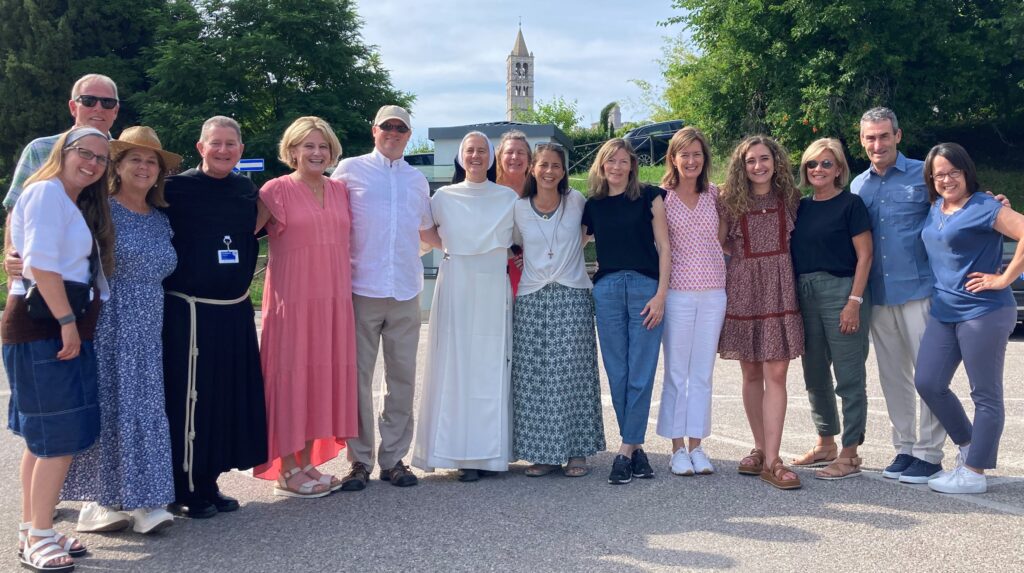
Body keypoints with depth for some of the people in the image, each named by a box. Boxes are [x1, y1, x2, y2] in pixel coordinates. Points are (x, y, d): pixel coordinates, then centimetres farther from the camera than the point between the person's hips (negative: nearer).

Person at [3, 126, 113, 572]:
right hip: (42, 328, -10)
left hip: (62, 327, 10)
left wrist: (74, 324, 11)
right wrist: (67, 322, -20)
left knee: (45, 437, 13)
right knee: (59, 436, -8)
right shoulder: (47, 192, -10)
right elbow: (41, 263, -19)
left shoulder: (79, 205, 20)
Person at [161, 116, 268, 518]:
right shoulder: (177, 189, -8)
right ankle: (186, 492, 13)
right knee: (189, 399, 0)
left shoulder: (247, 191, 9)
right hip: (189, 312, -6)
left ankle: (209, 482, 24)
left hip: (236, 311, 6)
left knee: (231, 399, 10)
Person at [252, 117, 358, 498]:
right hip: (292, 300, -5)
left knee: (323, 378, 9)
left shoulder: (339, 191, 12)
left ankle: (307, 463, 20)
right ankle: (287, 472, 9)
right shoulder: (278, 190, -3)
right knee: (291, 379, 0)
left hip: (333, 301, 6)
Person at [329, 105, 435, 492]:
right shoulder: (349, 170, 5)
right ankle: (360, 460, 10)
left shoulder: (417, 179, 17)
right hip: (362, 289, -3)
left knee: (402, 378, 5)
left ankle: (394, 458, 15)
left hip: (406, 292, 3)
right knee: (358, 377, 0)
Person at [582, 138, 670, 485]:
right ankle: (636, 448, 11)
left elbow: (664, 247, 1)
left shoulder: (649, 197, 5)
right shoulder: (593, 205, 13)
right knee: (617, 374, 3)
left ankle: (626, 449, 1)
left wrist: (661, 294, -7)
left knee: (641, 374, -4)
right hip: (607, 289, 3)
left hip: (645, 287, -3)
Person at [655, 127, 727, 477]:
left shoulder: (714, 195, 9)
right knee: (676, 373, 3)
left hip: (713, 292, 3)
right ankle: (678, 448, 11)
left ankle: (696, 445, 16)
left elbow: (722, 239, 12)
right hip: (677, 291, -3)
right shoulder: (662, 197, -1)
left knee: (703, 373, 8)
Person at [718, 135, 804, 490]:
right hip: (742, 289, 1)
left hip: (779, 289, 0)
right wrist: (740, 257, -1)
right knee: (752, 373, 8)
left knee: (776, 374, -8)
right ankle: (760, 448, 21)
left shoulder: (790, 199, 4)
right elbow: (721, 243, 12)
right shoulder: (730, 200, 2)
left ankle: (771, 460, -8)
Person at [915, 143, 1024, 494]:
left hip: (984, 311, -8)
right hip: (943, 311, 8)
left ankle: (974, 472, 8)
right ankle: (968, 444, 25)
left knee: (985, 395, 2)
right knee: (928, 383, 6)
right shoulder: (935, 210, 12)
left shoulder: (983, 208, -11)